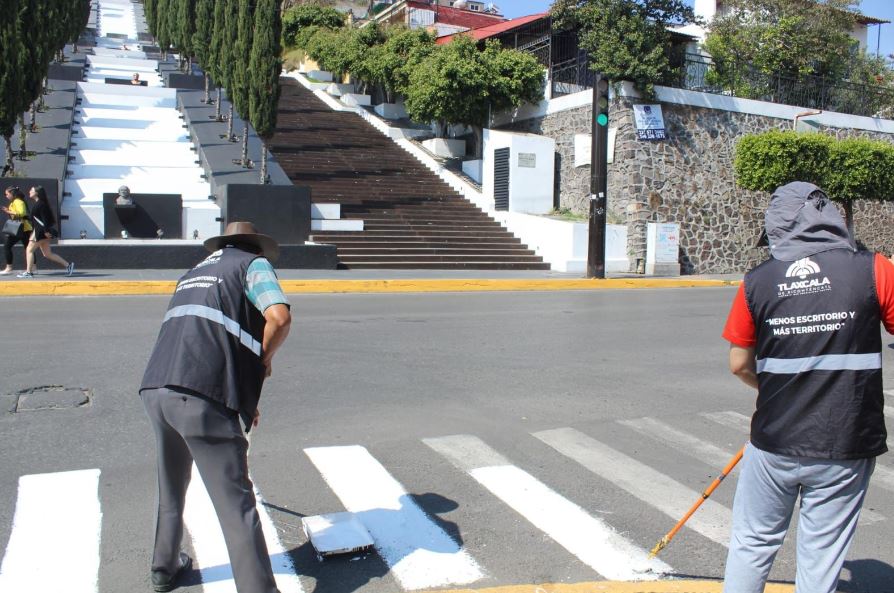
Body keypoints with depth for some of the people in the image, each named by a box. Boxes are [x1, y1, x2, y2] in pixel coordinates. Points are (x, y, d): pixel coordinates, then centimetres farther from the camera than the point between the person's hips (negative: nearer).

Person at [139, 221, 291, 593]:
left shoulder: (194, 272, 30)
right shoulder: (253, 263, 9)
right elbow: (280, 317, -11)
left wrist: (243, 399, 41)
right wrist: (265, 358, 9)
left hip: (155, 389, 7)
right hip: (201, 397, -7)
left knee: (171, 489, 27)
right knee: (235, 503, -2)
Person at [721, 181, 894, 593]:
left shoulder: (757, 282, -5)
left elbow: (740, 365, 1)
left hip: (774, 444, 1)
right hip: (846, 449, 0)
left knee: (752, 544, 18)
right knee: (821, 560, 12)